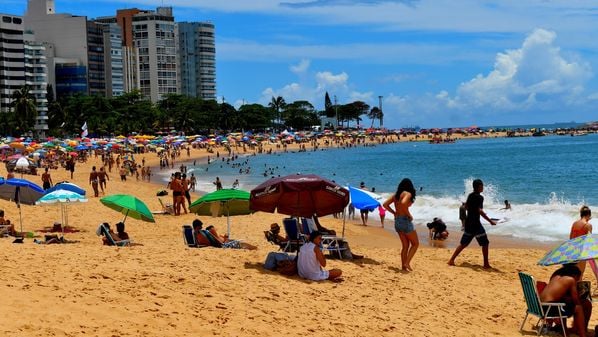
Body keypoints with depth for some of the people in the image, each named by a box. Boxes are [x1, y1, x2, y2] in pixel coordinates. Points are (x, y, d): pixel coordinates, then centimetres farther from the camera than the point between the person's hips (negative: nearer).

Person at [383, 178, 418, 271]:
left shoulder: (396, 195, 11)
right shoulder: (408, 194, -10)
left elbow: (385, 205, 9)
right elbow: (403, 203, -29)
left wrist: (394, 213, 10)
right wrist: (409, 215, -17)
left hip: (397, 221, 7)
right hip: (405, 220, -7)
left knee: (405, 245, 15)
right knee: (415, 244, 5)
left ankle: (403, 266, 12)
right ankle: (407, 263, -6)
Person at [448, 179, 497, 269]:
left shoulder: (470, 195, 11)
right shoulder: (479, 197, -15)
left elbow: (466, 206, 24)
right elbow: (480, 211, -24)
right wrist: (490, 221, -24)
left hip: (468, 222, 8)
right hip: (475, 223, -8)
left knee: (463, 243, 14)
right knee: (485, 243, 2)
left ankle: (452, 260, 11)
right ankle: (486, 264, 3)